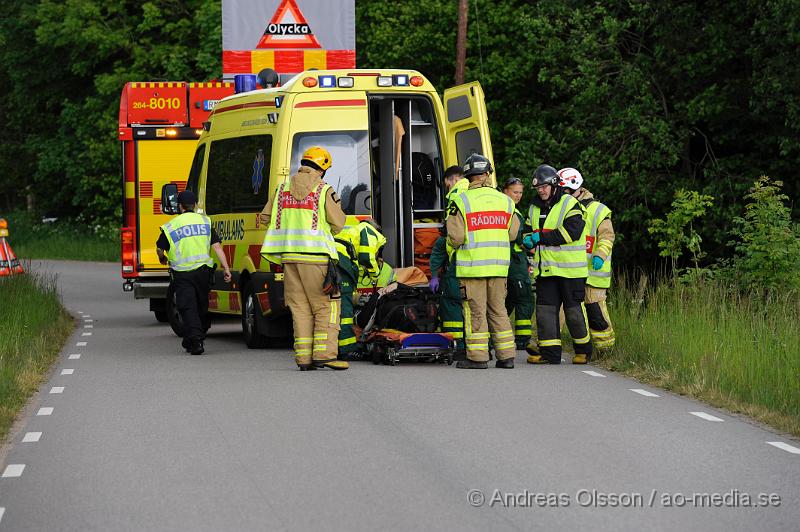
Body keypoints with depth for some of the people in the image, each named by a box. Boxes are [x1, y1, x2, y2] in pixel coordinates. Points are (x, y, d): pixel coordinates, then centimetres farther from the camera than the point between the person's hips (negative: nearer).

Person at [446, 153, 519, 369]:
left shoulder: (461, 201, -9)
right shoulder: (505, 201, 5)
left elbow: (455, 238, -11)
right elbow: (512, 234, 10)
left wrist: (454, 245, 12)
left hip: (472, 265, -4)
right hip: (499, 266, 4)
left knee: (475, 311, 1)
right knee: (498, 310, 12)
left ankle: (478, 357, 1)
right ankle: (506, 356, 11)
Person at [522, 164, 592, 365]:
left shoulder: (570, 205, -7)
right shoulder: (535, 208, 15)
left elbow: (571, 232, -19)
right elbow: (528, 231, 20)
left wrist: (542, 237, -18)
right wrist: (528, 240, -5)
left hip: (570, 269, -6)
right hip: (545, 269, 6)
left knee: (574, 310, 0)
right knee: (545, 309, 1)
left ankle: (583, 350, 15)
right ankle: (549, 352, 4)